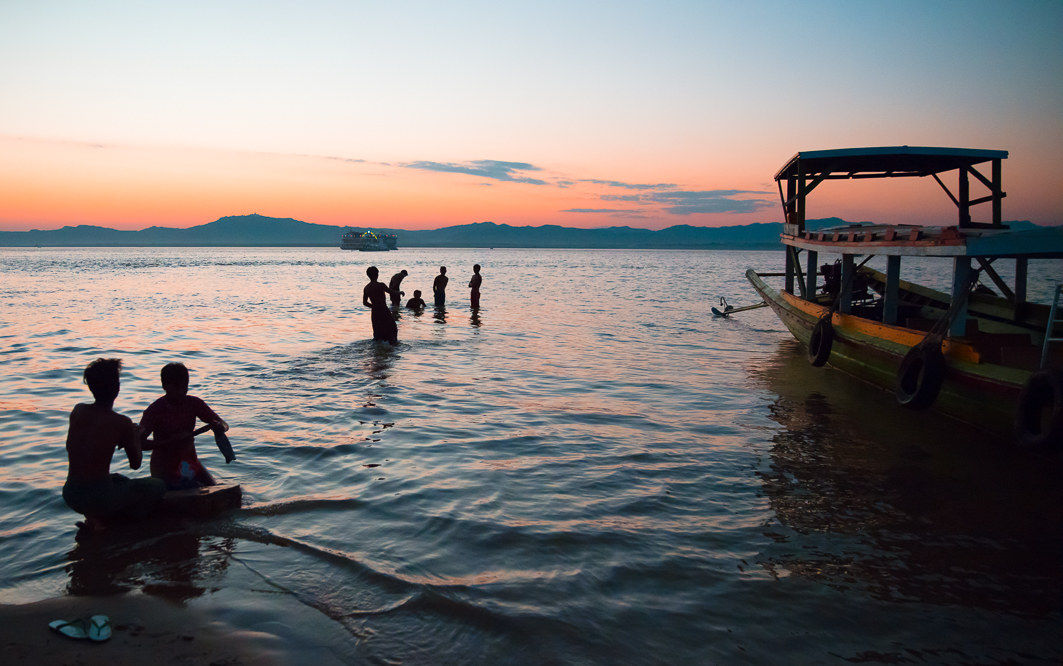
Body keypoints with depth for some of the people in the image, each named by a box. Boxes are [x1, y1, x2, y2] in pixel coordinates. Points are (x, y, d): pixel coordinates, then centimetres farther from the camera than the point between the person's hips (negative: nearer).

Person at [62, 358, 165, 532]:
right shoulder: (121, 423, -14)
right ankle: (102, 520, 4)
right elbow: (135, 464, -1)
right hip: (98, 498, -7)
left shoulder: (78, 411, 2)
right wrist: (136, 437, 15)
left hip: (70, 496, 7)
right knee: (157, 486, 12)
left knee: (120, 480, 36)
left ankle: (93, 518, 11)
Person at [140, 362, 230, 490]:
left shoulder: (194, 403, 0)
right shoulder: (155, 410, -11)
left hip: (189, 462, 5)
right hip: (164, 467, -5)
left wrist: (219, 426, -26)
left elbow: (224, 425, -1)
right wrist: (171, 441, -33)